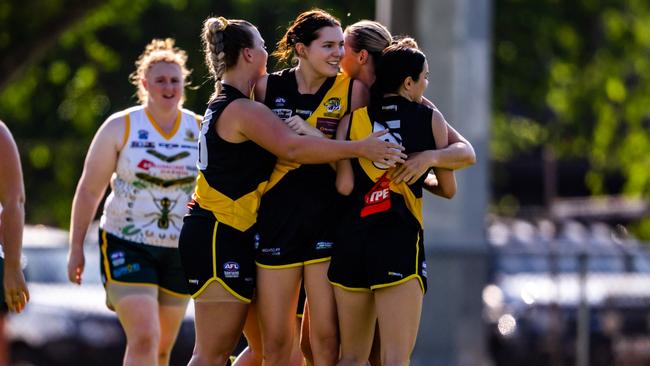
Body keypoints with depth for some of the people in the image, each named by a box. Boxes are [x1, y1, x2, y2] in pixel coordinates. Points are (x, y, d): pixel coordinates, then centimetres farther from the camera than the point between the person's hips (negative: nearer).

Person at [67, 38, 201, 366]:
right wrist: (76, 248, -2)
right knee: (144, 339, -19)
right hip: (127, 245, -4)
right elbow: (89, 190, 0)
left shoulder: (200, 131, 4)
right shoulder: (120, 127, -3)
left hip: (180, 251, 4)